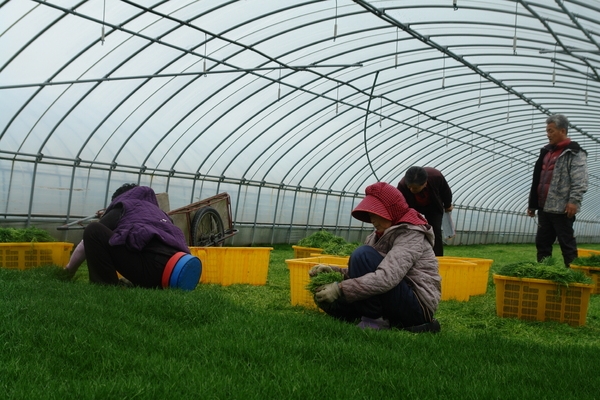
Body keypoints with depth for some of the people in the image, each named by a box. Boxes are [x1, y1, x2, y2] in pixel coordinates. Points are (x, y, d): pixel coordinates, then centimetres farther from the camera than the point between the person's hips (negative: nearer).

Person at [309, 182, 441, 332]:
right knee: (325, 297, 4)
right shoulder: (380, 235, 12)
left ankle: (374, 321, -14)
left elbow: (386, 278, -29)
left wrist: (340, 289, -29)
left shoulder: (411, 235, -14)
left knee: (363, 254, -22)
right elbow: (363, 272, 10)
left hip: (418, 307, -9)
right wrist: (333, 271, -8)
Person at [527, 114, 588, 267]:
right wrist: (532, 203, 20)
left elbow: (579, 180, -15)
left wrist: (574, 201, -25)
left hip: (561, 208, -8)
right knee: (542, 243, 10)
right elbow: (537, 180, 22)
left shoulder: (574, 153, -5)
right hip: (544, 207, 8)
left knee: (567, 243, -3)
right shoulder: (546, 151, 20)